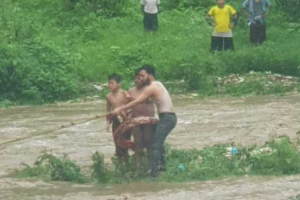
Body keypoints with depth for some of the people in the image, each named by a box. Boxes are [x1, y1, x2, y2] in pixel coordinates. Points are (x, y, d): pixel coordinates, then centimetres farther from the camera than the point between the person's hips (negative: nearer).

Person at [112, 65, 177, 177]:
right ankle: (163, 165, 33)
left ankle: (153, 173, -18)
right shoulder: (158, 84, 17)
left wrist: (121, 109, -13)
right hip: (170, 117, 10)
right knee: (158, 142, 26)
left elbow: (137, 102, -16)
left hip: (166, 118, -10)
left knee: (155, 145, -12)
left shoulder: (151, 88, -12)